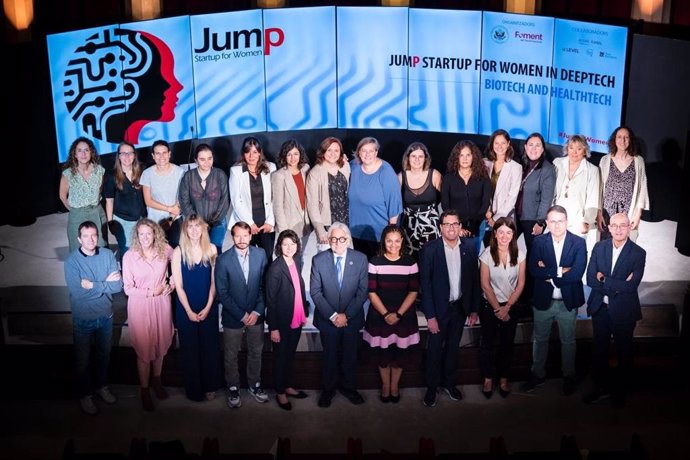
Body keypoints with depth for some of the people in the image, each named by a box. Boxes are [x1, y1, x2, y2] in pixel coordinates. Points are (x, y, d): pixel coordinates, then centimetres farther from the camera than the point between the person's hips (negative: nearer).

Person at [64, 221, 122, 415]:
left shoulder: (108, 255, -8)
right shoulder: (71, 261, -18)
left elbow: (118, 285, -12)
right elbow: (78, 292, -25)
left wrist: (93, 285, -23)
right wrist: (105, 283, -20)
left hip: (105, 315, 3)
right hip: (83, 318, -3)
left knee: (104, 354, 22)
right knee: (83, 359, 14)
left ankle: (101, 385, 44)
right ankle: (85, 394, 33)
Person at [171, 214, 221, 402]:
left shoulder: (211, 249, -4)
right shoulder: (178, 252, -10)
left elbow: (214, 281, -2)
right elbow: (178, 285, -9)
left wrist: (208, 307, -8)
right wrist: (189, 311, -11)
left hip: (208, 308, 2)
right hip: (186, 309, -2)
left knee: (210, 347, 11)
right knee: (190, 349, 10)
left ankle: (210, 386, 28)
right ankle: (193, 389, 25)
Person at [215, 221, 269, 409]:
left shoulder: (260, 254, -5)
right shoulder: (223, 260, -13)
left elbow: (264, 285, -2)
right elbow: (222, 293, -12)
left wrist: (257, 311, -10)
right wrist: (242, 315, -13)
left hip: (256, 314, 2)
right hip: (233, 317, -2)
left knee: (255, 352, 17)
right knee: (231, 356, 12)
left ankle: (254, 384, 36)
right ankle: (233, 388, 30)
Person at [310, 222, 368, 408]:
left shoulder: (360, 259, -8)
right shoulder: (318, 260, -9)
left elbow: (363, 291, -7)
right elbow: (315, 292, -8)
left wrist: (346, 314, -14)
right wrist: (332, 315, -15)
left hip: (352, 318, 1)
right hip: (327, 318, 0)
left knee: (350, 355, 15)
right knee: (330, 356, 14)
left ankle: (349, 387, 35)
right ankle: (328, 390, 33)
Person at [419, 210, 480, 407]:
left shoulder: (469, 248, -3)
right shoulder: (429, 249, -14)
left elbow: (474, 279, 3)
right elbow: (425, 283, -13)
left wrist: (474, 309, 2)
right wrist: (430, 315, -15)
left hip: (460, 307, 3)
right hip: (439, 308, -3)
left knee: (453, 347, 18)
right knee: (435, 350, 9)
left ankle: (448, 382, 35)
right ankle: (431, 387, 25)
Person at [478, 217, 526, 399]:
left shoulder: (519, 255, -9)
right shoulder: (487, 254, -15)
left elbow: (520, 284, -5)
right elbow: (485, 285, -11)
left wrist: (507, 307, -10)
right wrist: (497, 309, -9)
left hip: (511, 306, 2)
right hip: (489, 306, -2)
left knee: (507, 344, 13)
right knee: (487, 343, 10)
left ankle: (503, 379, 29)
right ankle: (488, 379, 26)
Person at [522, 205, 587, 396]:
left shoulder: (579, 243, -10)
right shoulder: (539, 242, -6)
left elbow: (577, 273, -21)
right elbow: (533, 269, -18)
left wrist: (549, 274, -18)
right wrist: (560, 271, -23)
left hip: (568, 301, -1)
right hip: (543, 300, 1)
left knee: (568, 341, 16)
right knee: (540, 339, 17)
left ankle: (569, 376, 34)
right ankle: (538, 373, 35)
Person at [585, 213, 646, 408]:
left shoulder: (638, 253, -11)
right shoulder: (599, 247, -1)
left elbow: (631, 286, -20)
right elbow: (591, 279, -8)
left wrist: (604, 280, -17)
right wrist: (617, 286, -18)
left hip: (623, 311, -3)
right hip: (600, 308, 3)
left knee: (624, 353, 13)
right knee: (600, 350, 15)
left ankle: (621, 391, 31)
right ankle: (601, 387, 31)